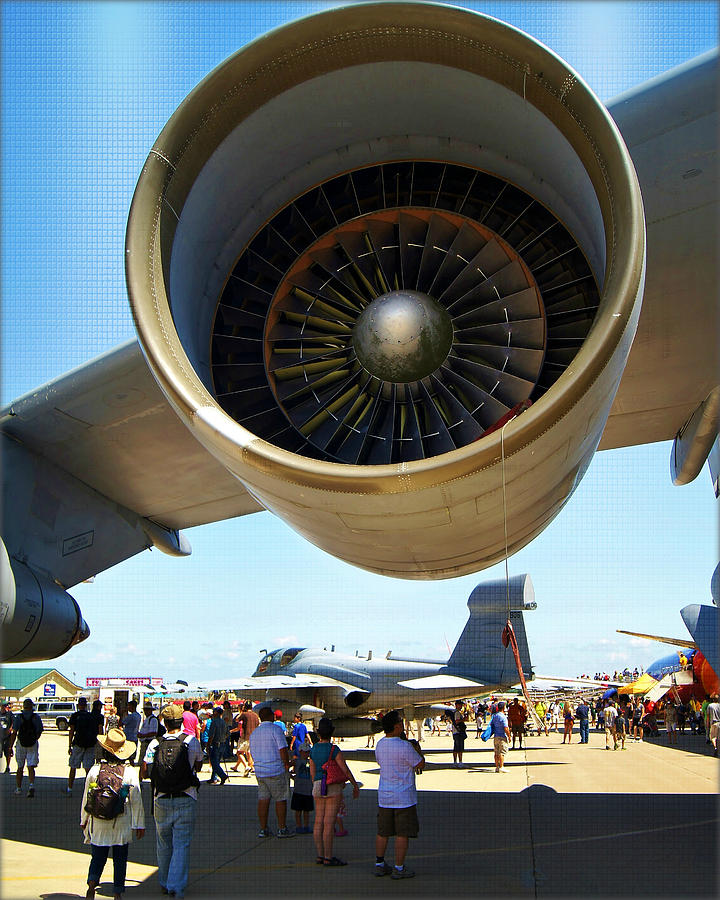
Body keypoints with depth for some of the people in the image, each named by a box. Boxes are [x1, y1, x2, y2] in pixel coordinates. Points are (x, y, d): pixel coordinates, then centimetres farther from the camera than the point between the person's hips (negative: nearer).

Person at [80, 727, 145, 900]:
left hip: (99, 823, 1)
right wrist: (139, 825, 3)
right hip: (122, 825, -1)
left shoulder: (94, 771, -7)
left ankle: (92, 881, -9)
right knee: (120, 860, 11)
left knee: (98, 856, 14)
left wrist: (84, 820, 16)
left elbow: (86, 798, 2)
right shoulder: (130, 772, -10)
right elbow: (136, 801, -6)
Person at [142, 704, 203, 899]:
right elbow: (198, 766, 9)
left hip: (161, 801, 2)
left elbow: (143, 772, -4)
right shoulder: (192, 741, -5)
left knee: (163, 844, 17)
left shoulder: (154, 744, -3)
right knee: (182, 844, 4)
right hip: (186, 800, -2)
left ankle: (164, 883, 28)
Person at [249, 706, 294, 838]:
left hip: (259, 771, 6)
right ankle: (282, 829, 7)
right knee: (281, 800, 3)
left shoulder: (254, 733, 12)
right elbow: (283, 750, -15)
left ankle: (263, 829, 10)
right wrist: (287, 764, -4)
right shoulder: (276, 729, -10)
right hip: (276, 771, -6)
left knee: (263, 800, 8)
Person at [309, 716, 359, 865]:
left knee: (319, 822, 8)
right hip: (333, 787, -7)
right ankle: (328, 858, -2)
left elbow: (312, 772, 11)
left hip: (318, 786, 7)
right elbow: (345, 770, -12)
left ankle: (319, 856, 13)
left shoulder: (314, 749, 5)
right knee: (329, 823, -5)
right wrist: (356, 786, 0)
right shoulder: (334, 749, -14)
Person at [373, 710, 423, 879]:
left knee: (383, 832, 15)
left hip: (384, 796, 7)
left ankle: (379, 864, 23)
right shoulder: (404, 746, -20)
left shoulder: (380, 744, 2)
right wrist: (416, 749, 7)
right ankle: (399, 868, 8)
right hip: (404, 797, -6)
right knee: (403, 833, 3)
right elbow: (420, 764, -10)